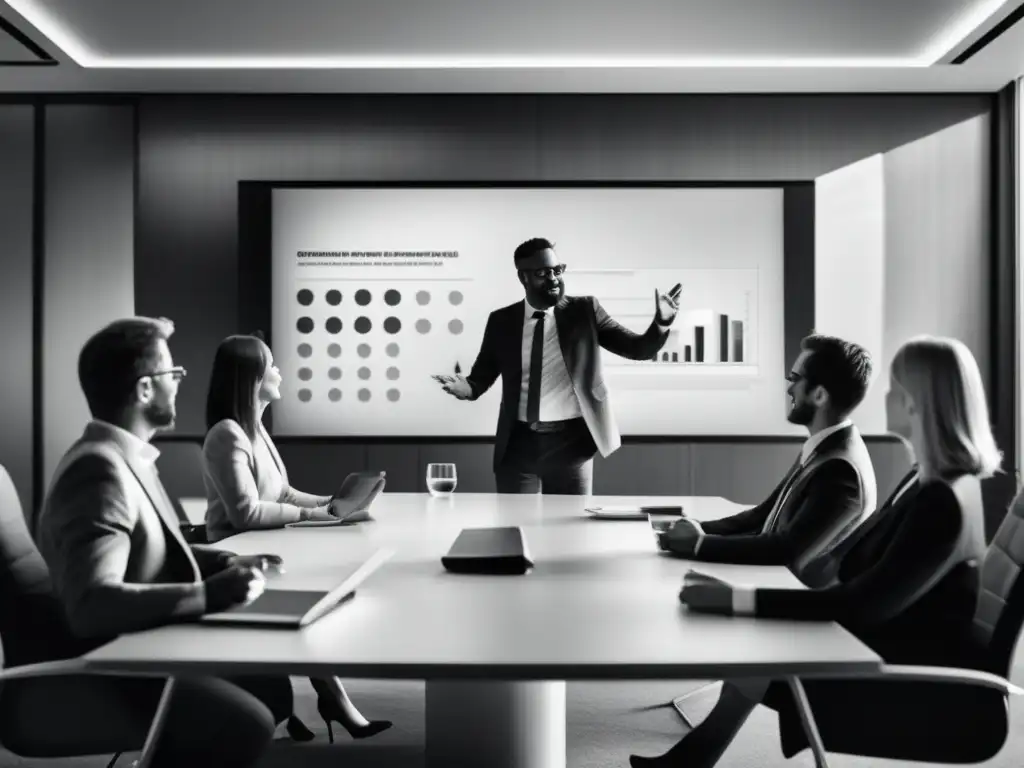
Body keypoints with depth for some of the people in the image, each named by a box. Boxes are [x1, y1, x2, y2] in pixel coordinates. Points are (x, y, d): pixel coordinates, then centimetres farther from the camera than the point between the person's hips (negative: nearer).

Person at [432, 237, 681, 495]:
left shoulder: (585, 310, 2)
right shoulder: (501, 321, 5)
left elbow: (639, 349, 0)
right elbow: (481, 377, 9)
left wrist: (662, 322, -18)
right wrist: (465, 387, -14)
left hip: (571, 441, -1)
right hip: (519, 442, 1)